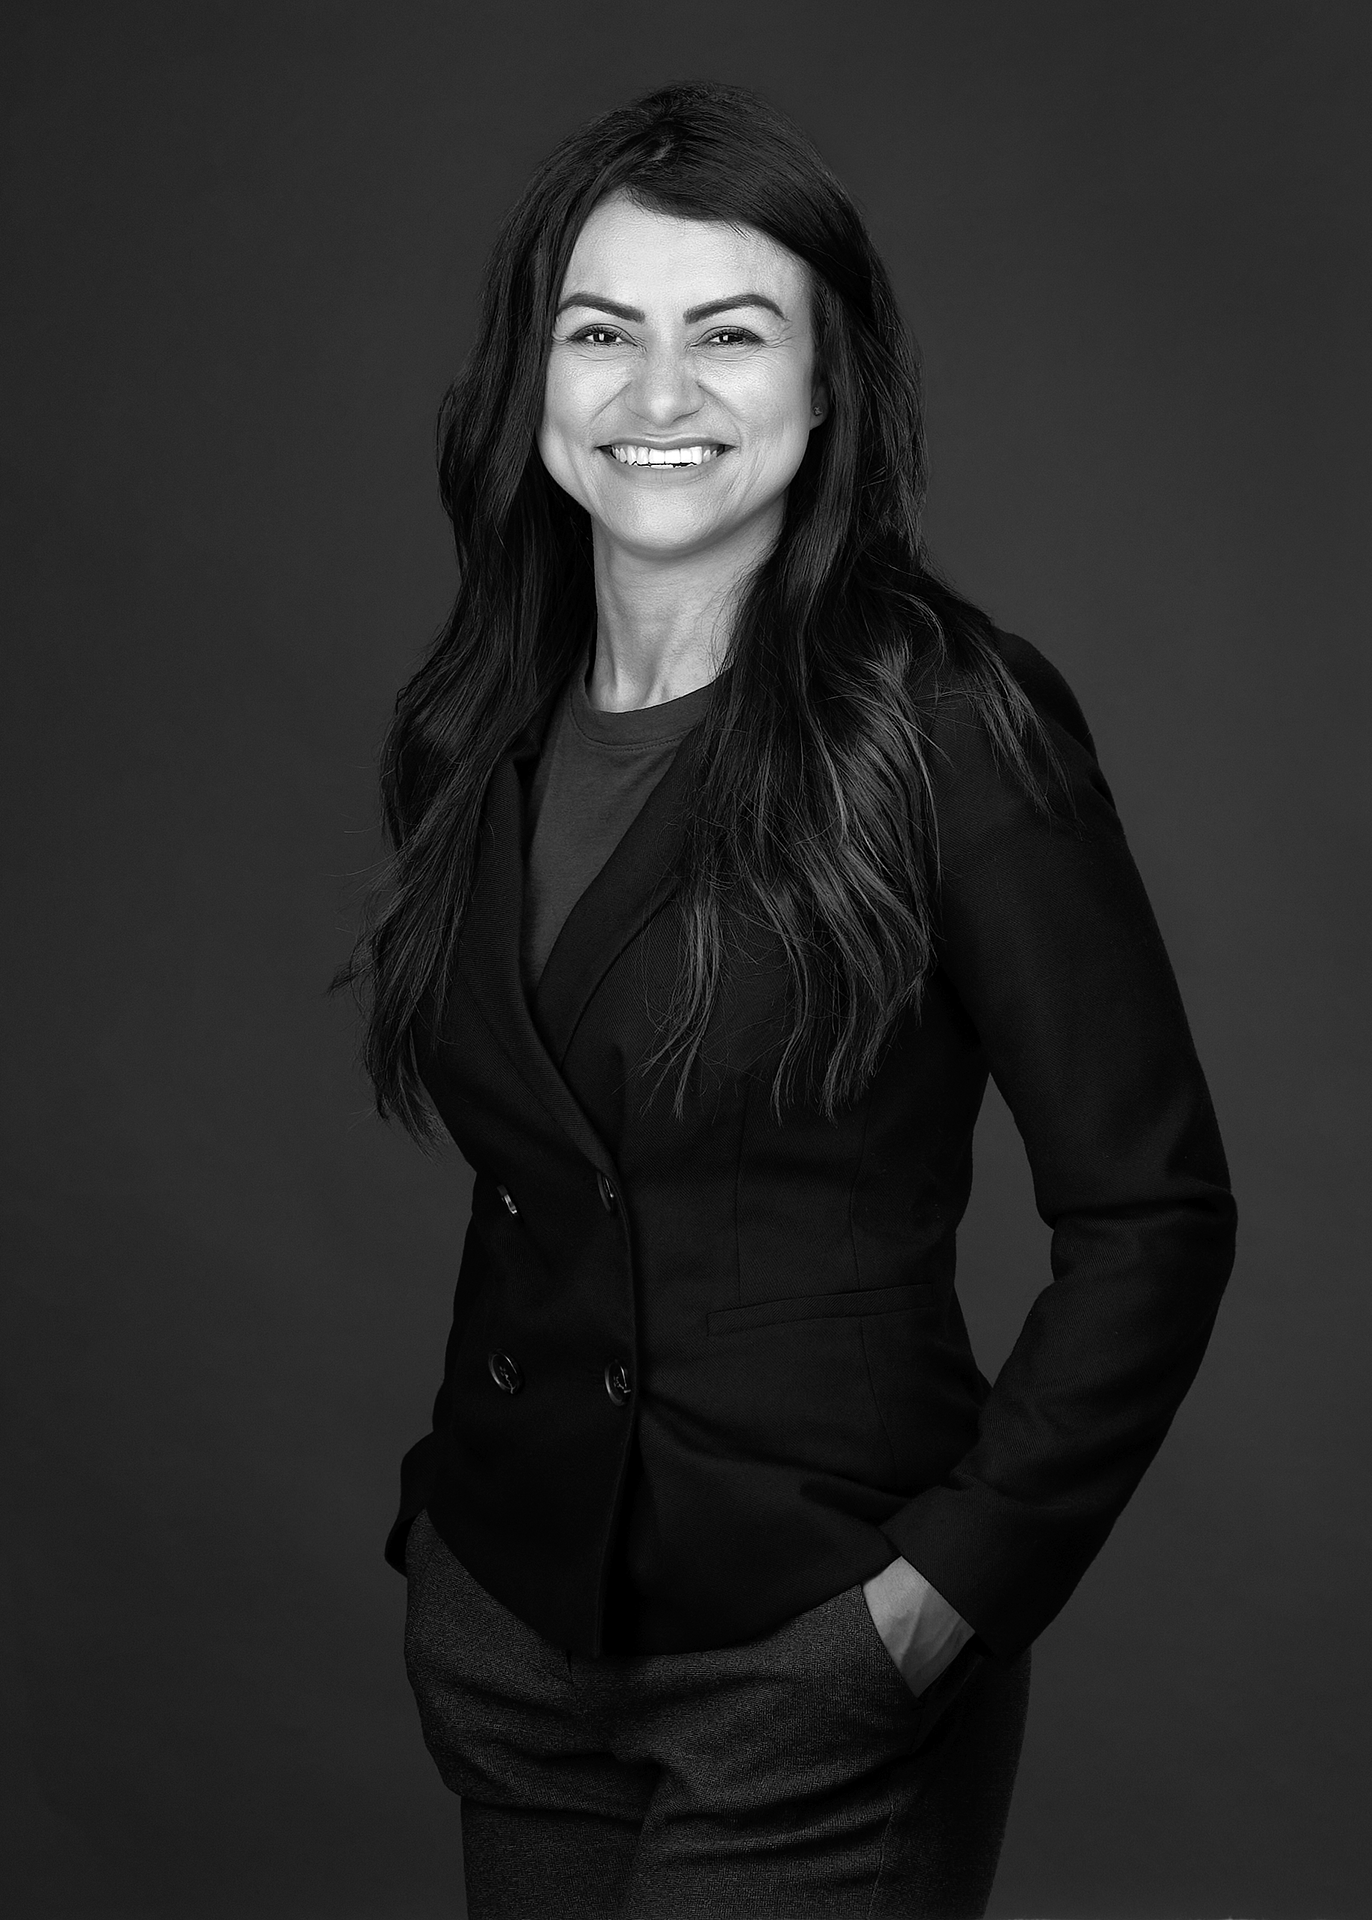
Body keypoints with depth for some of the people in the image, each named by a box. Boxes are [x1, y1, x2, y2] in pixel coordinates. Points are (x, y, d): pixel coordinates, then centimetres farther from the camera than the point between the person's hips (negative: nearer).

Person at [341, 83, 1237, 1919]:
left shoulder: (949, 723, -14)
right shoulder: (472, 737, 3)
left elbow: (1153, 1214, -13)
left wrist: (947, 1596, -15)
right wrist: (463, 1509, 10)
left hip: (810, 1675, -5)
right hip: (501, 1625, 5)